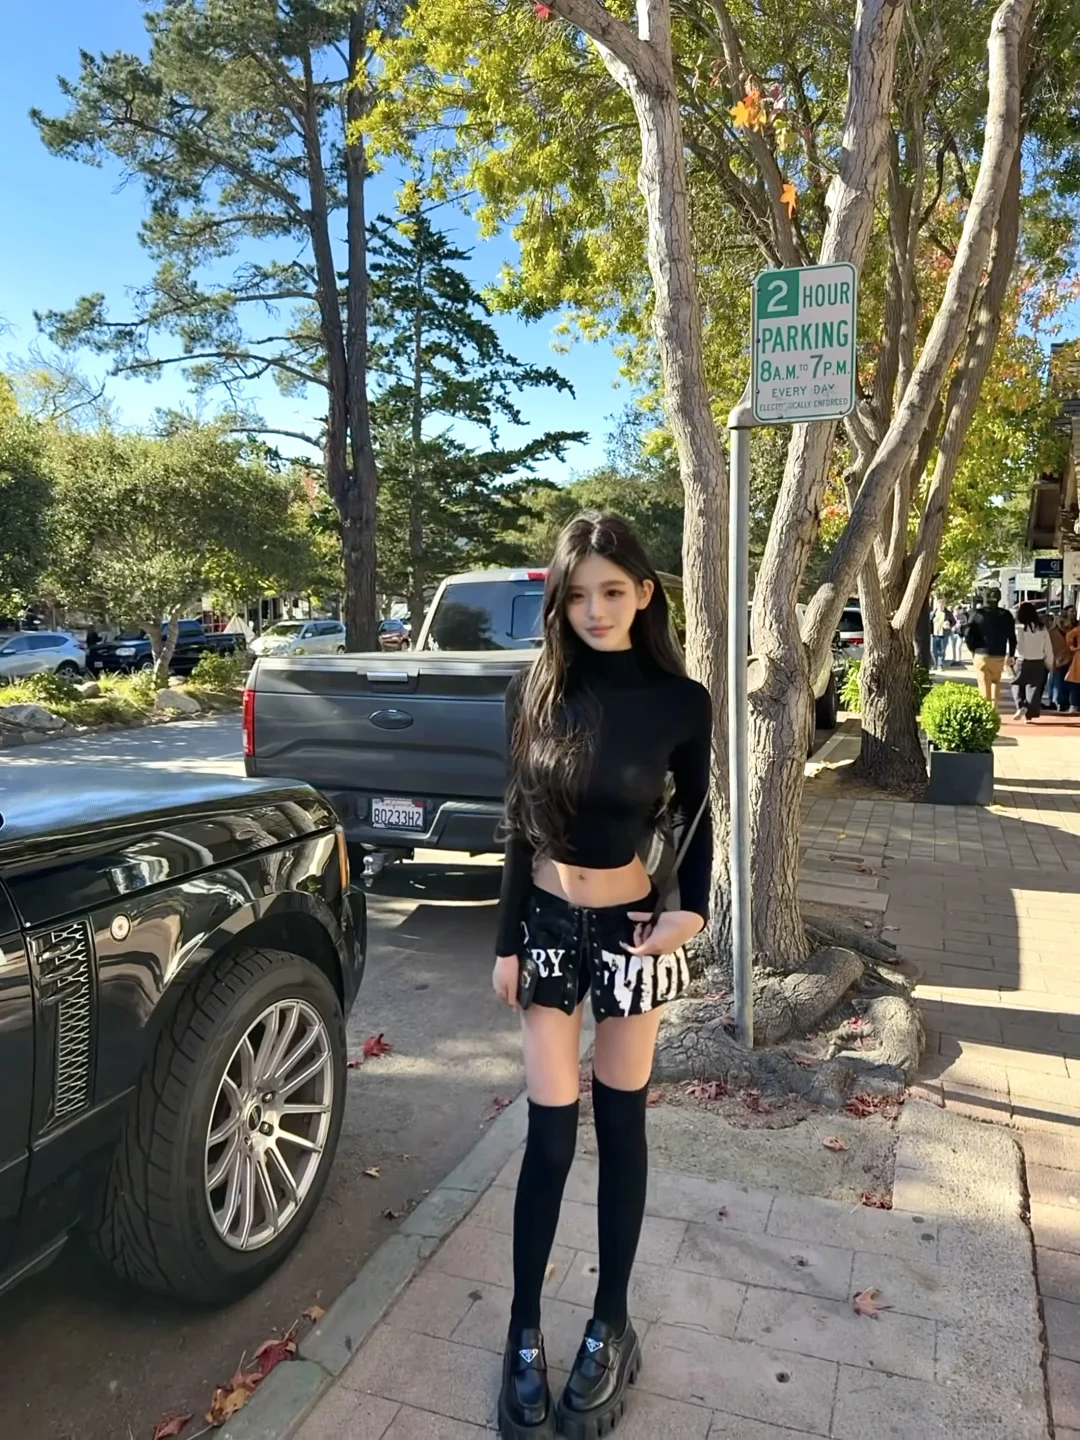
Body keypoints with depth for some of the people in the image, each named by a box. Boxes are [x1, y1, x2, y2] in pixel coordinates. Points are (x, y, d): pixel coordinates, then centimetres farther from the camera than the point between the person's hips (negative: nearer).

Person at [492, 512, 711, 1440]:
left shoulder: (681, 702, -10)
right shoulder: (535, 693, -5)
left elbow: (695, 819, 4)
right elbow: (519, 827, 2)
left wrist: (694, 910, -12)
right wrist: (507, 942, 2)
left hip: (633, 930, -1)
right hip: (547, 927, 1)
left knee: (621, 1128, 13)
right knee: (550, 1137, 7)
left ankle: (611, 1328, 32)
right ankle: (526, 1335, 27)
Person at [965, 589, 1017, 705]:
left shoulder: (977, 613, -4)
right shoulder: (1005, 615, 0)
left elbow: (968, 635, -8)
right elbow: (1012, 637, 0)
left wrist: (973, 649, 8)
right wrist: (1011, 655, 10)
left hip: (981, 655, -2)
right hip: (999, 656, 2)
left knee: (984, 686, 3)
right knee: (996, 681, 21)